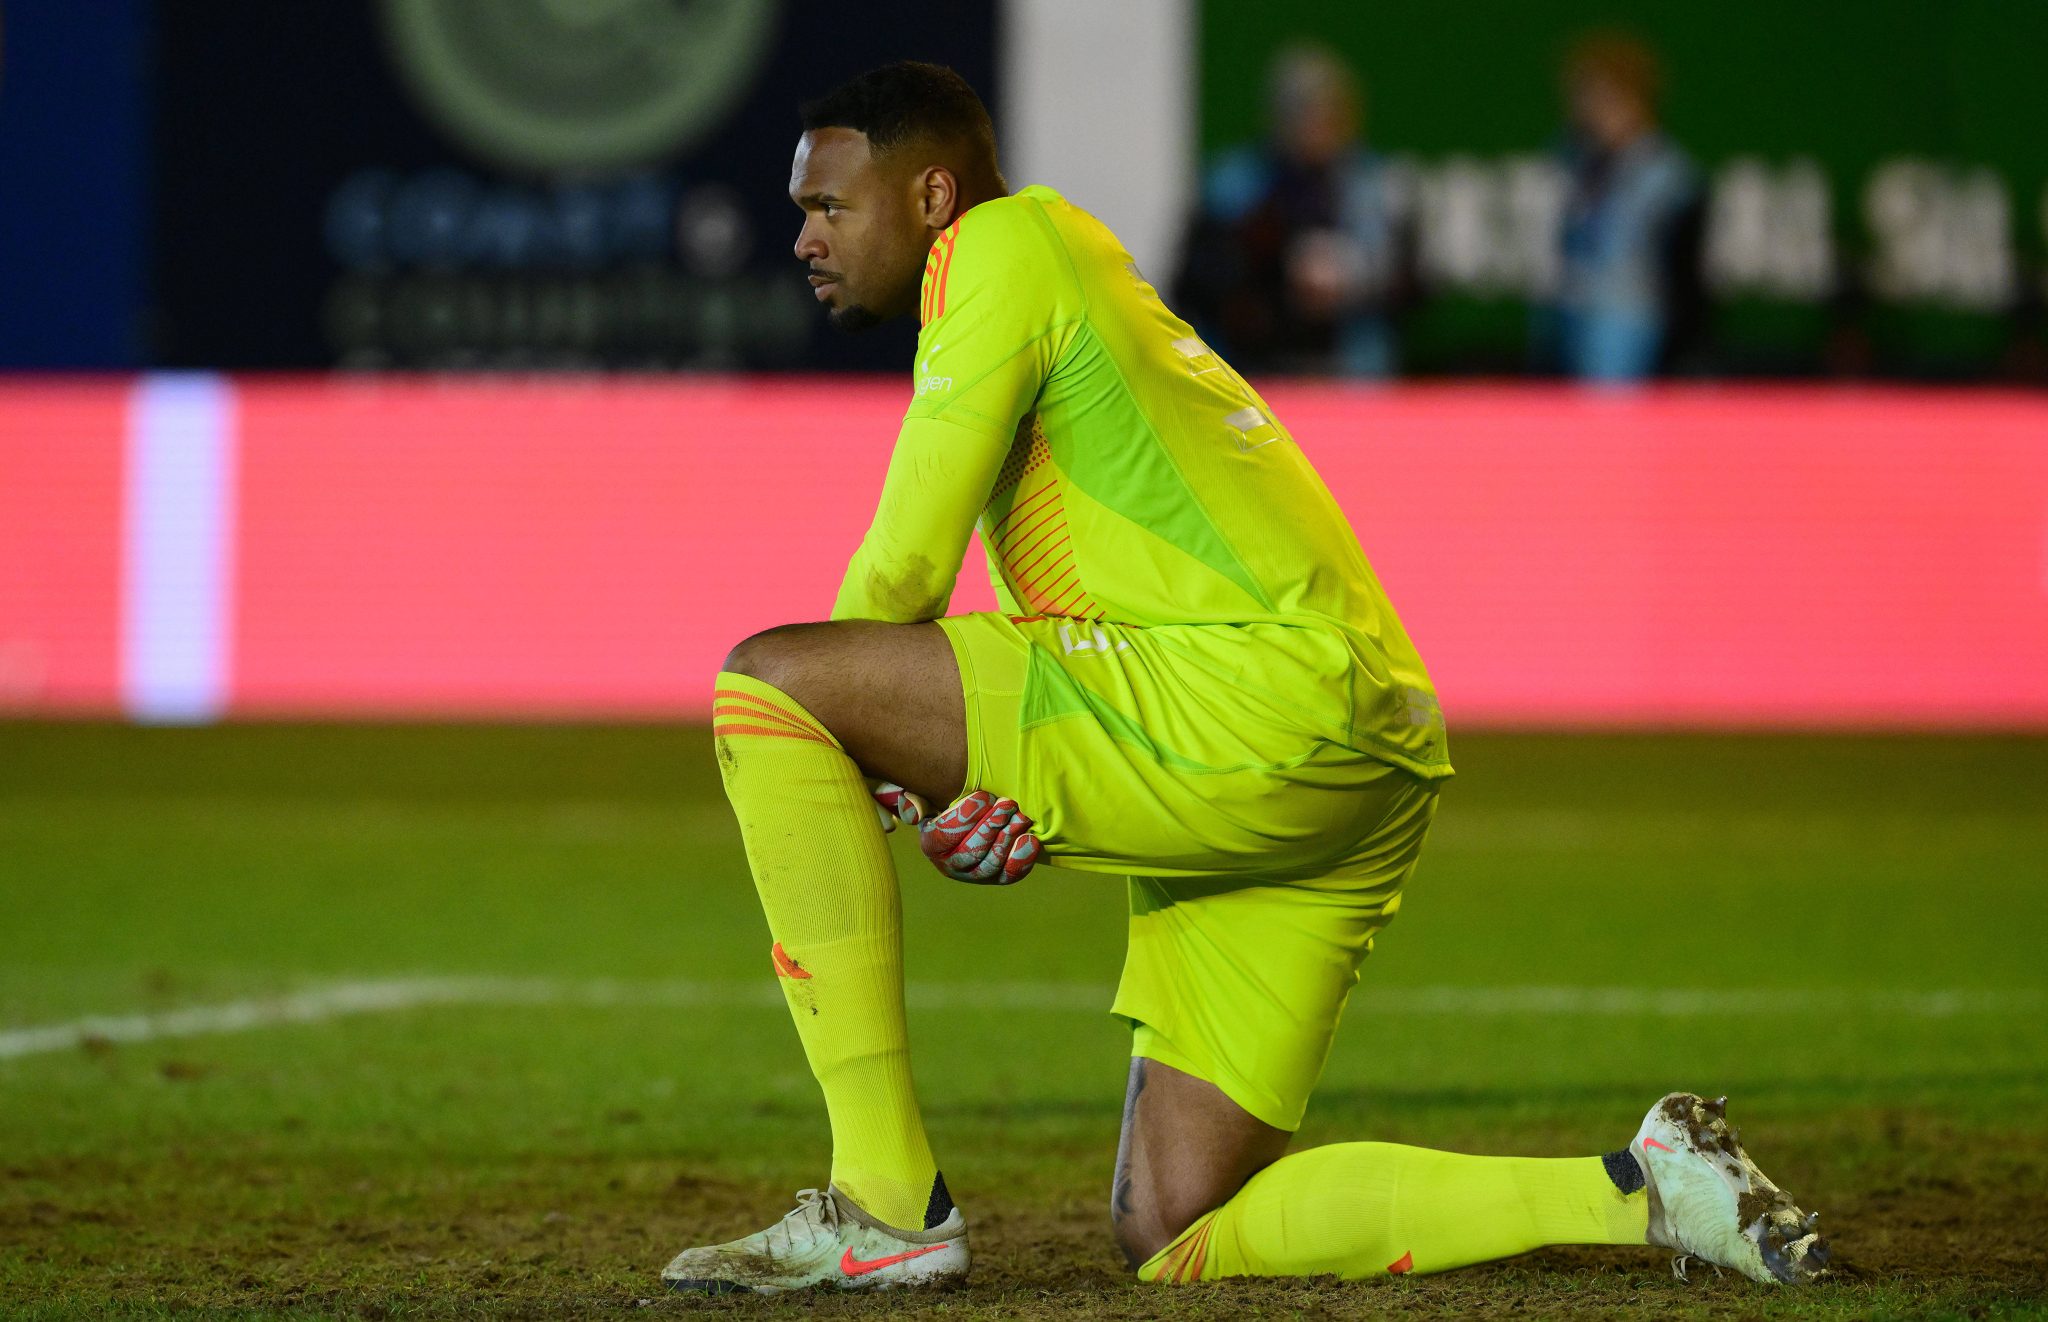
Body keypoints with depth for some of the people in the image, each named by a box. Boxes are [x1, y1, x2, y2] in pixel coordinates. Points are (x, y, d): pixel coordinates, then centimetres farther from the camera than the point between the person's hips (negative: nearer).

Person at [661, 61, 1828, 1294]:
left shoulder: (1000, 244, 2)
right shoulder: (1090, 279, 31)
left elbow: (905, 567, -3)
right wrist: (1024, 815, 10)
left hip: (1252, 697, -10)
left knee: (764, 682, -10)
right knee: (1176, 1240, 9)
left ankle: (886, 1207, -13)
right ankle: (1642, 1190, 5)